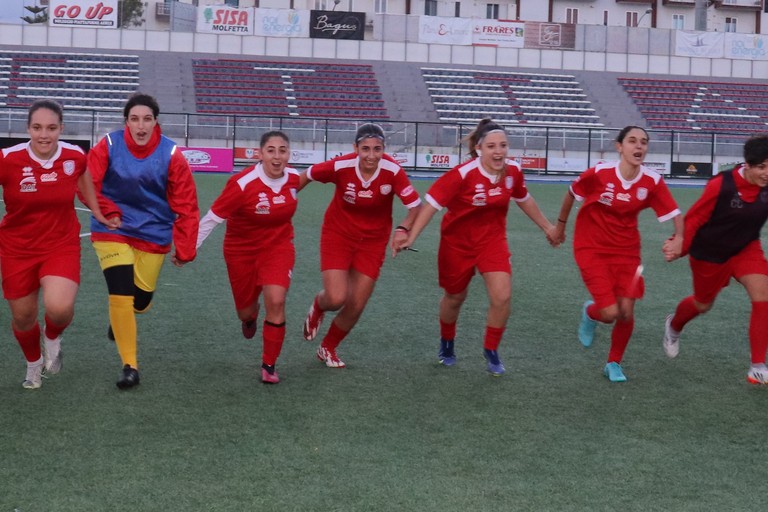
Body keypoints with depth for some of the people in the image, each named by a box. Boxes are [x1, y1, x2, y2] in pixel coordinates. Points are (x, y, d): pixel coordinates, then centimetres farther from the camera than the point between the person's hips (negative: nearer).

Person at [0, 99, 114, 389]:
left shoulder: (74, 156, -12)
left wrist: (97, 212, 19)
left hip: (61, 245, 0)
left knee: (59, 308, -24)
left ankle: (53, 337, 15)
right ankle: (34, 364, 46)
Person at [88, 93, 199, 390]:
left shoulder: (170, 155, -13)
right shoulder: (109, 146, -13)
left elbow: (185, 206, -9)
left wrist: (184, 249, -9)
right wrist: (108, 211, -21)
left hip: (153, 234, 1)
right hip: (112, 230, -1)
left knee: (141, 300, 8)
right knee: (121, 295, -14)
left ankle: (120, 319, 47)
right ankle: (129, 365, 0)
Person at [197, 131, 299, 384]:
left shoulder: (293, 178, -12)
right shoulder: (242, 183, -27)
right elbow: (213, 217, -21)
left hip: (278, 247, 2)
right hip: (242, 250, -2)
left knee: (276, 301, -18)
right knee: (245, 311, 12)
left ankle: (269, 365, -1)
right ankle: (250, 317, 55)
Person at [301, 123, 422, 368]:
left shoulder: (392, 171, -22)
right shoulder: (341, 166, -23)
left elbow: (416, 205, -15)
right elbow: (306, 176, -6)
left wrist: (403, 229, -32)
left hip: (373, 240, 2)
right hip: (338, 234, -2)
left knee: (356, 306, 3)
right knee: (336, 299, -15)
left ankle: (328, 349, 31)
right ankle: (317, 307, 26)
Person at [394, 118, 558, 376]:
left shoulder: (513, 172, -13)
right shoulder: (462, 174, -28)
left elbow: (524, 199, 7)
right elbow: (432, 203, -24)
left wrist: (547, 226, 18)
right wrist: (411, 237, -28)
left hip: (493, 240, 3)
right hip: (457, 242, -3)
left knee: (502, 297, -14)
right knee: (455, 297, 17)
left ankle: (491, 351, 11)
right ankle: (447, 344, 47)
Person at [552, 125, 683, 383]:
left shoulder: (652, 181, -12)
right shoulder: (599, 173, -19)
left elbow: (676, 215, -9)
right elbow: (571, 193, 0)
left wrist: (678, 239, -30)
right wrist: (560, 225, 12)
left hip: (626, 250, 3)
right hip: (592, 248, -3)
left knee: (626, 313, -2)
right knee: (610, 312, -13)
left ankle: (614, 364, 26)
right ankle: (589, 313, 28)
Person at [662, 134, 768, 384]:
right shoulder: (721, 185, -29)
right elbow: (694, 218, -18)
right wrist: (681, 248, -19)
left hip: (746, 248, 3)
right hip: (709, 254, -3)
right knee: (703, 304, 17)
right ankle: (673, 327, 54)